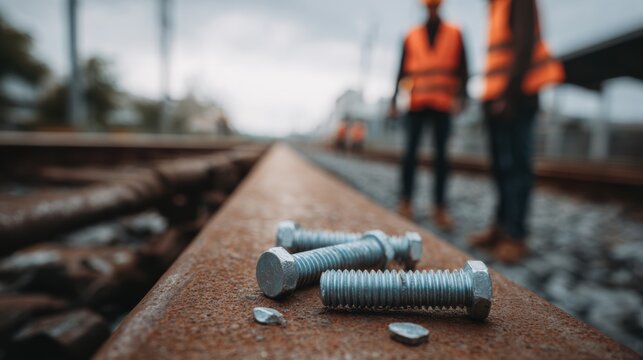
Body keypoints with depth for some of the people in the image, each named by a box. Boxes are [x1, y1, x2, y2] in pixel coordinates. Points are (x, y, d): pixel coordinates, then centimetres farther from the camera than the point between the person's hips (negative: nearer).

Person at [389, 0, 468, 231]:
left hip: (442, 104, 0)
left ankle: (439, 208, 2)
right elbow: (402, 70, 10)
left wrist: (460, 96, -9)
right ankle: (405, 201, 7)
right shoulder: (411, 36, 13)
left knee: (440, 155, -1)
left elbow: (462, 68, 6)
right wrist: (394, 101, 3)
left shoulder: (454, 34, 11)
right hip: (416, 102, 0)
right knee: (411, 152, -2)